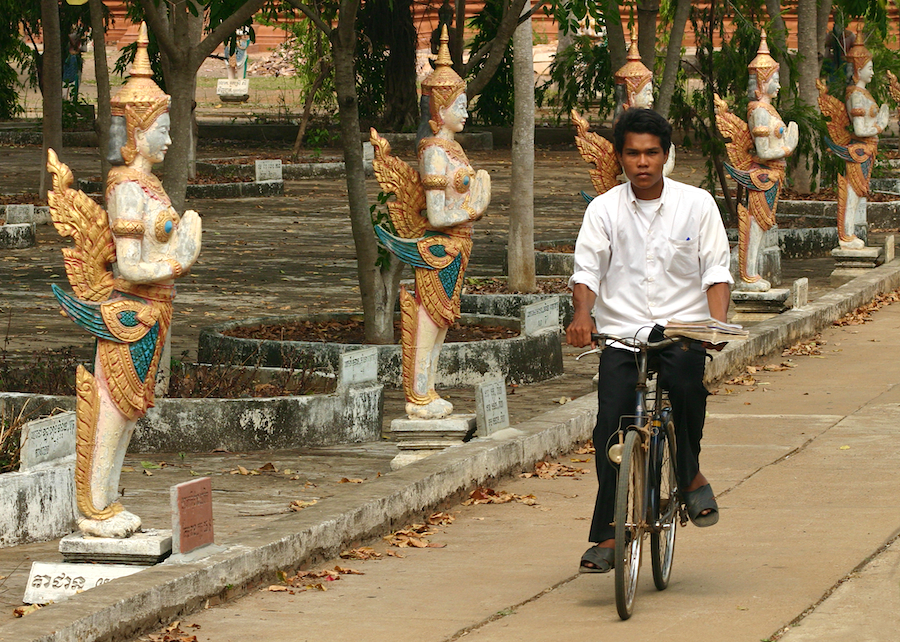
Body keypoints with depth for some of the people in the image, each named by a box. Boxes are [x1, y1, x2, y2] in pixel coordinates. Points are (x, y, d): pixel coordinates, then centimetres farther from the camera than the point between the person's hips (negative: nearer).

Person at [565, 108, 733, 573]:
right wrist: (582, 314, -21)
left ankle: (690, 474, -5)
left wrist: (718, 325, -14)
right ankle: (608, 535, -5)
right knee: (611, 425, -13)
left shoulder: (696, 204, 5)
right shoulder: (604, 209, 6)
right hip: (621, 332, 1)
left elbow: (716, 271, 3)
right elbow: (587, 268, -1)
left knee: (687, 382, -32)